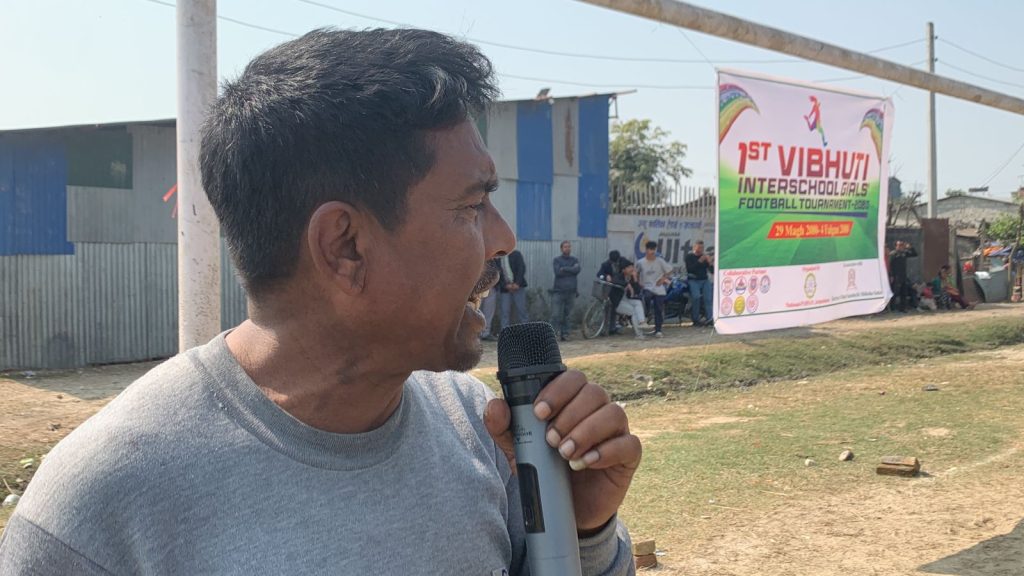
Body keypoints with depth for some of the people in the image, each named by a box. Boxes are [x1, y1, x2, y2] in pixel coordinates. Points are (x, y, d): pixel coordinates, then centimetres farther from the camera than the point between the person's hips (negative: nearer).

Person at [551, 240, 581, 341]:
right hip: (558, 291, -2)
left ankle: (565, 333, 10)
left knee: (567, 315, 4)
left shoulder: (575, 260, 12)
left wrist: (564, 269, -9)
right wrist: (571, 270, -6)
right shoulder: (557, 260, 5)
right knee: (555, 315, -9)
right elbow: (558, 272, -11)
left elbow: (577, 270, -8)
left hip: (571, 291, 2)